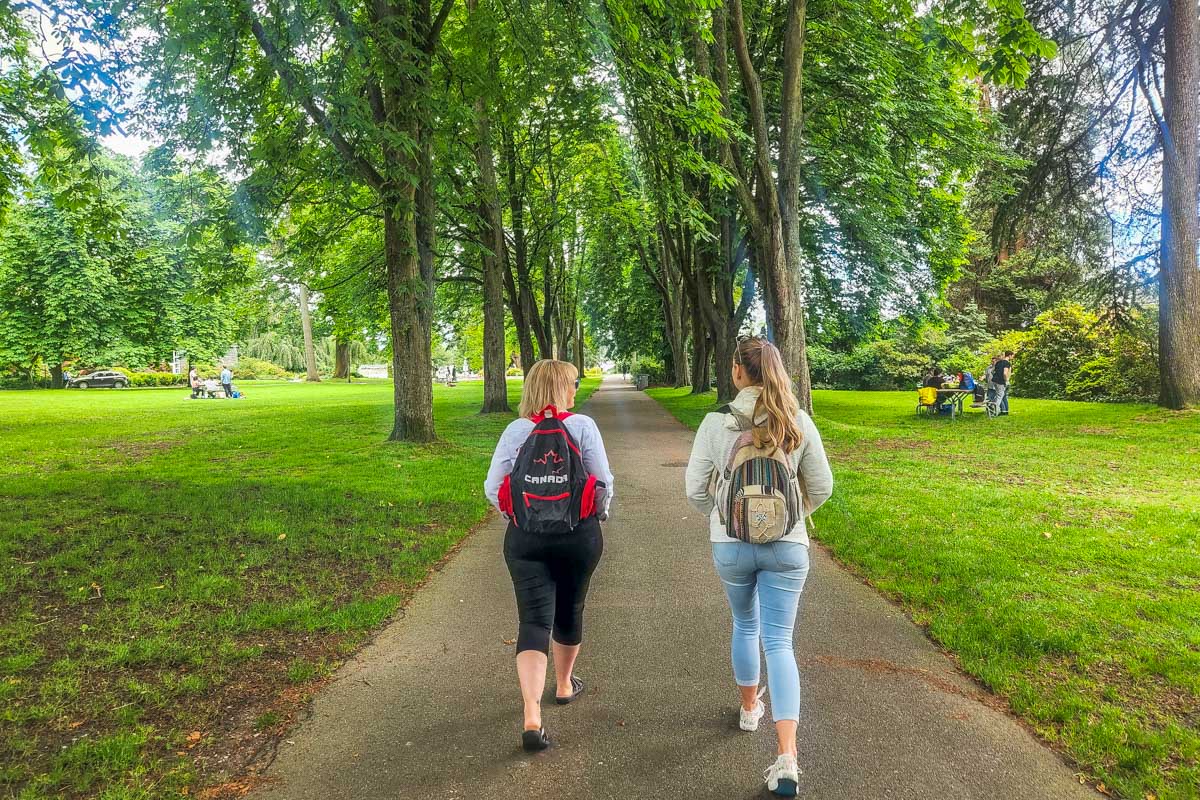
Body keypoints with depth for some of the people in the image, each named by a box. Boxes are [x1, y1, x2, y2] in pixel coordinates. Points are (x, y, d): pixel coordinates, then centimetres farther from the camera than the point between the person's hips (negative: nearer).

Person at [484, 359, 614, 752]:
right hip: (579, 533, 0)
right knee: (569, 611, 21)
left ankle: (532, 716, -13)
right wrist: (600, 513, 13)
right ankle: (565, 684, 42)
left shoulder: (515, 430, -2)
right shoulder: (583, 426, -8)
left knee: (534, 621, -1)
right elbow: (604, 481, -6)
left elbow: (492, 488, -2)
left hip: (525, 537, 0)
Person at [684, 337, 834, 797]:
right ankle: (786, 757, -5)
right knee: (779, 642, 4)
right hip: (787, 546, 0)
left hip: (730, 546, 0)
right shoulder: (798, 422, -6)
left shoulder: (716, 423, -10)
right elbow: (821, 487, 1)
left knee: (744, 625, 25)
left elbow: (696, 490, -4)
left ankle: (749, 708, 44)